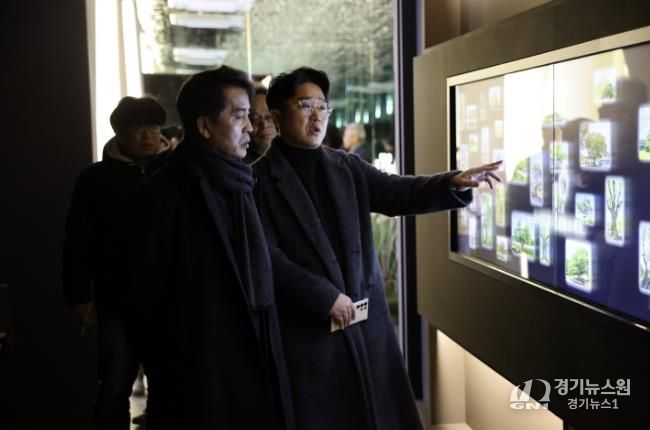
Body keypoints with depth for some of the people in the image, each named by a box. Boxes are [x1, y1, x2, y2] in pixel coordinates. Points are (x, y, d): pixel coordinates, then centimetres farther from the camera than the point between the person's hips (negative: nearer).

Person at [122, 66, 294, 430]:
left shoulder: (240, 187, 10)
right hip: (197, 378, -6)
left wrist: (268, 366, 10)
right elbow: (145, 296, -10)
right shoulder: (164, 193, -12)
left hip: (255, 370, 7)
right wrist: (165, 370, -5)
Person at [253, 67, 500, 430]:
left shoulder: (349, 167, 10)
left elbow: (397, 193, -2)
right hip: (307, 328, -4)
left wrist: (454, 183, -19)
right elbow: (267, 257, -13)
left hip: (366, 317, 5)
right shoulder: (260, 180, -6)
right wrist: (324, 297, -17)